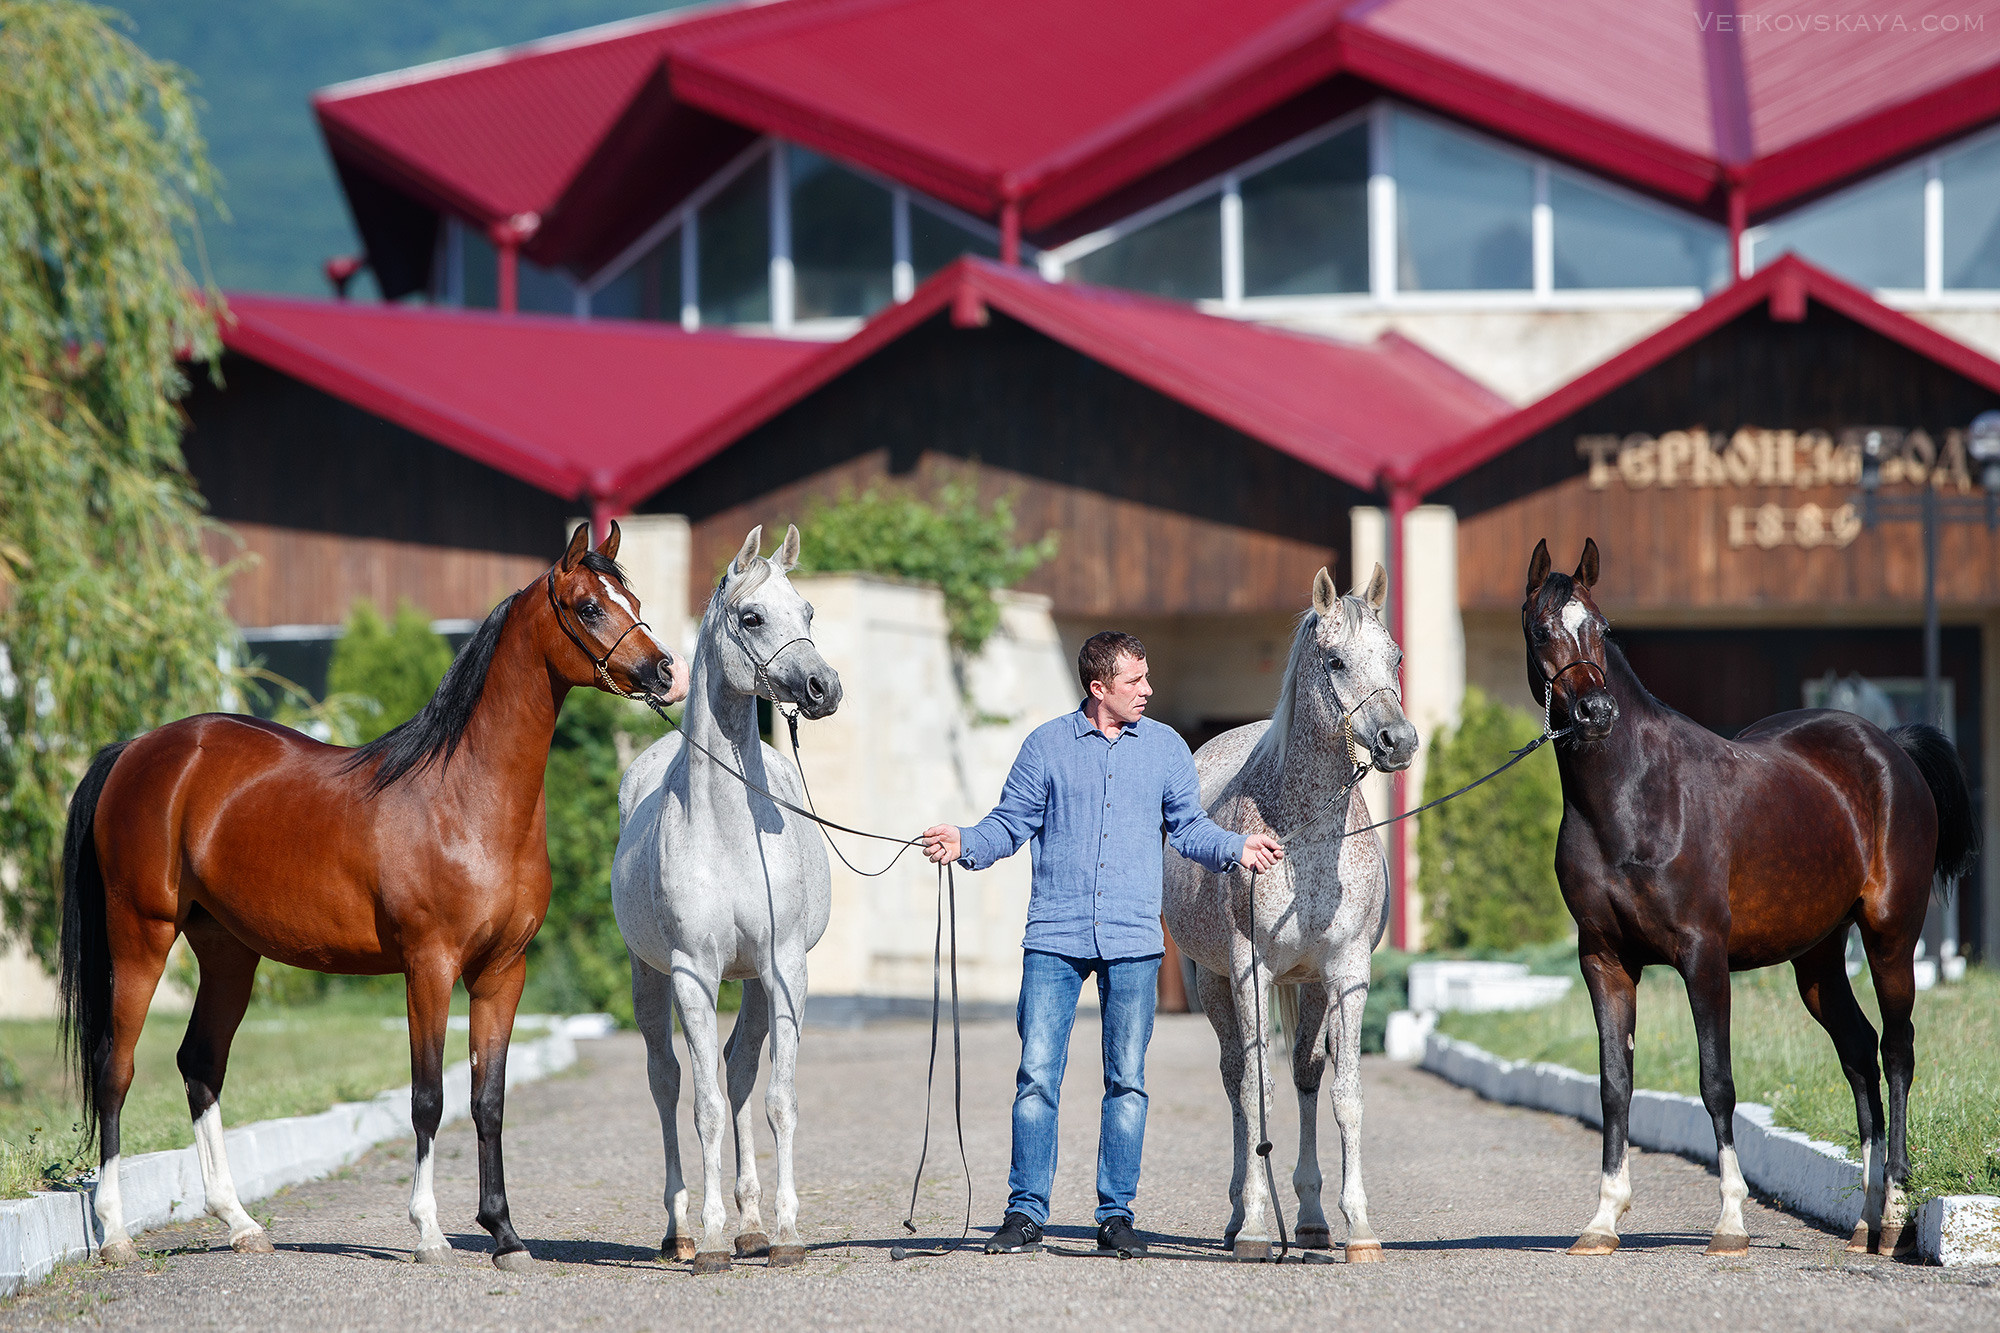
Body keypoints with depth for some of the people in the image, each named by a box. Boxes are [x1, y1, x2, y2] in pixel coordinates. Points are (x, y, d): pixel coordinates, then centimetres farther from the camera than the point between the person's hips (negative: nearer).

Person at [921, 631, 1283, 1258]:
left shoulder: (1166, 747, 8)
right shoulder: (1047, 745, 3)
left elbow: (1189, 829, 11)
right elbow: (1011, 823, 4)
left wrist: (1238, 848, -6)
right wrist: (965, 845, -13)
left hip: (1133, 944, 1)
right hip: (1055, 938, -1)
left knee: (1127, 1081, 4)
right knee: (1037, 1075, -5)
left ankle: (1116, 1213, 11)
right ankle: (1026, 1212, 3)